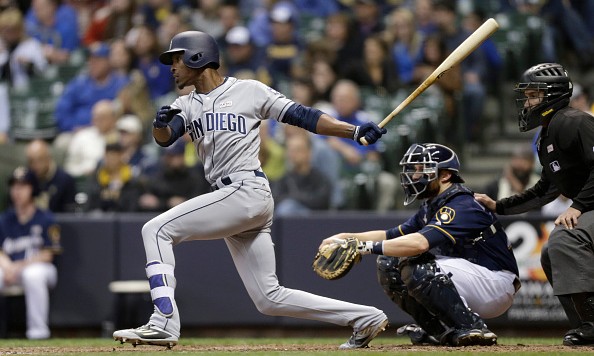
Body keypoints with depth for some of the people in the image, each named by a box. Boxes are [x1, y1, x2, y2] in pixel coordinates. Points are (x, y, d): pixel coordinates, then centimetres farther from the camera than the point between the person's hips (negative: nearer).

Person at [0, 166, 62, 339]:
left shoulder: (45, 219, -1)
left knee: (33, 275, -39)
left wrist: (20, 266, -18)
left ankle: (38, 330, -29)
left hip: (39, 266, -3)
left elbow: (47, 255, -6)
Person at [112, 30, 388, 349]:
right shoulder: (186, 105, 20)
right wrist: (160, 123, -22)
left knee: (156, 230, -14)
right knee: (270, 299, 5)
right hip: (229, 199, 7)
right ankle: (365, 318, 10)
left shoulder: (249, 91, 4)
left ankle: (164, 323, -21)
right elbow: (164, 138, 2)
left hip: (246, 191, -7)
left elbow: (302, 116, 2)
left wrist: (356, 131, -7)